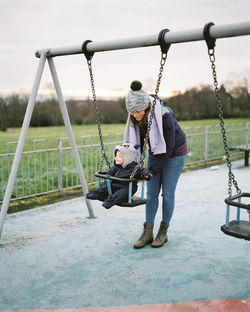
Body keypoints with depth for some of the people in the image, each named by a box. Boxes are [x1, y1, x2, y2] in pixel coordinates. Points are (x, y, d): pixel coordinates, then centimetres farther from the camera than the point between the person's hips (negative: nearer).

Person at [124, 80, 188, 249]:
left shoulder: (164, 115, -33)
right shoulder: (135, 117, -15)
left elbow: (168, 148, -27)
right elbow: (136, 141, -4)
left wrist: (152, 170, -27)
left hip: (175, 153, -5)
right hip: (155, 152, 6)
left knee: (168, 193, -2)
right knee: (152, 193, 2)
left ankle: (163, 232, 12)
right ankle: (148, 232, 8)